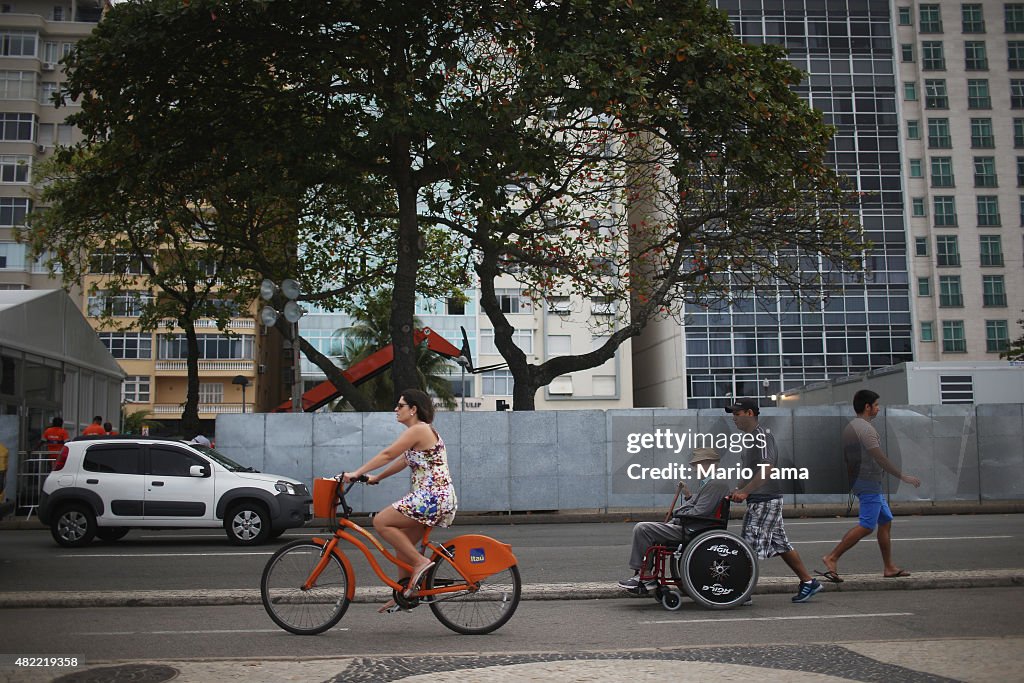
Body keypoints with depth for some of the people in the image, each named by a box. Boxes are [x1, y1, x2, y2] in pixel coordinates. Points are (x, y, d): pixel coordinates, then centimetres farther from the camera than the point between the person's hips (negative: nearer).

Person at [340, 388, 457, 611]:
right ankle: (404, 593, 21)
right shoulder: (424, 430, 19)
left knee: (381, 522, -10)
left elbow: (387, 455, -13)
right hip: (438, 499, 10)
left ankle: (420, 562, -10)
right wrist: (376, 478, 23)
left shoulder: (418, 430, -11)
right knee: (403, 542, 14)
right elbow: (403, 461, 23)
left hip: (431, 498, -10)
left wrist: (357, 473, -10)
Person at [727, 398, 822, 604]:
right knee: (780, 544, 13)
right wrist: (739, 490, 15)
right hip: (758, 501, 10)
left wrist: (745, 491, -27)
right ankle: (808, 581, 20)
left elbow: (767, 469, -24)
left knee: (751, 545, -9)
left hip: (765, 500, -10)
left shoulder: (761, 436, -13)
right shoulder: (751, 438, 18)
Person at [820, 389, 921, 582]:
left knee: (886, 521, 13)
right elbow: (880, 459, -20)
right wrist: (903, 476, -16)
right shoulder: (866, 428, -15)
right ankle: (832, 558, -15)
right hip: (869, 482, -10)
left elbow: (845, 458, 19)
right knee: (866, 526, -12)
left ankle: (889, 568, 15)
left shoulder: (849, 427, 16)